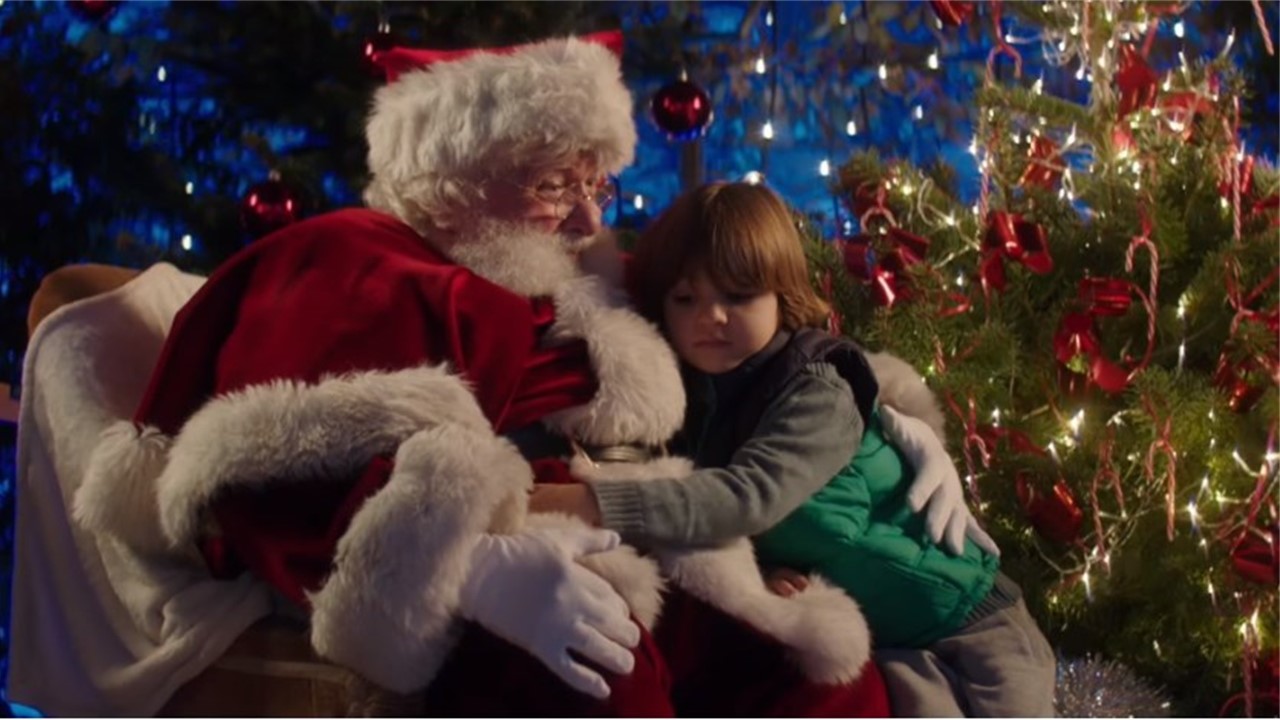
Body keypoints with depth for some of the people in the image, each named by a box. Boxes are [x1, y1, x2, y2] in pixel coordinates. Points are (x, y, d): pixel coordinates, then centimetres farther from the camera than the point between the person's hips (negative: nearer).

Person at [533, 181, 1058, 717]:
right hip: (877, 645, 6)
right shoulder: (684, 400, 0)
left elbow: (750, 495, -39)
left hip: (964, 627, -5)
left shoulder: (816, 391, -22)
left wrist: (597, 505, -47)